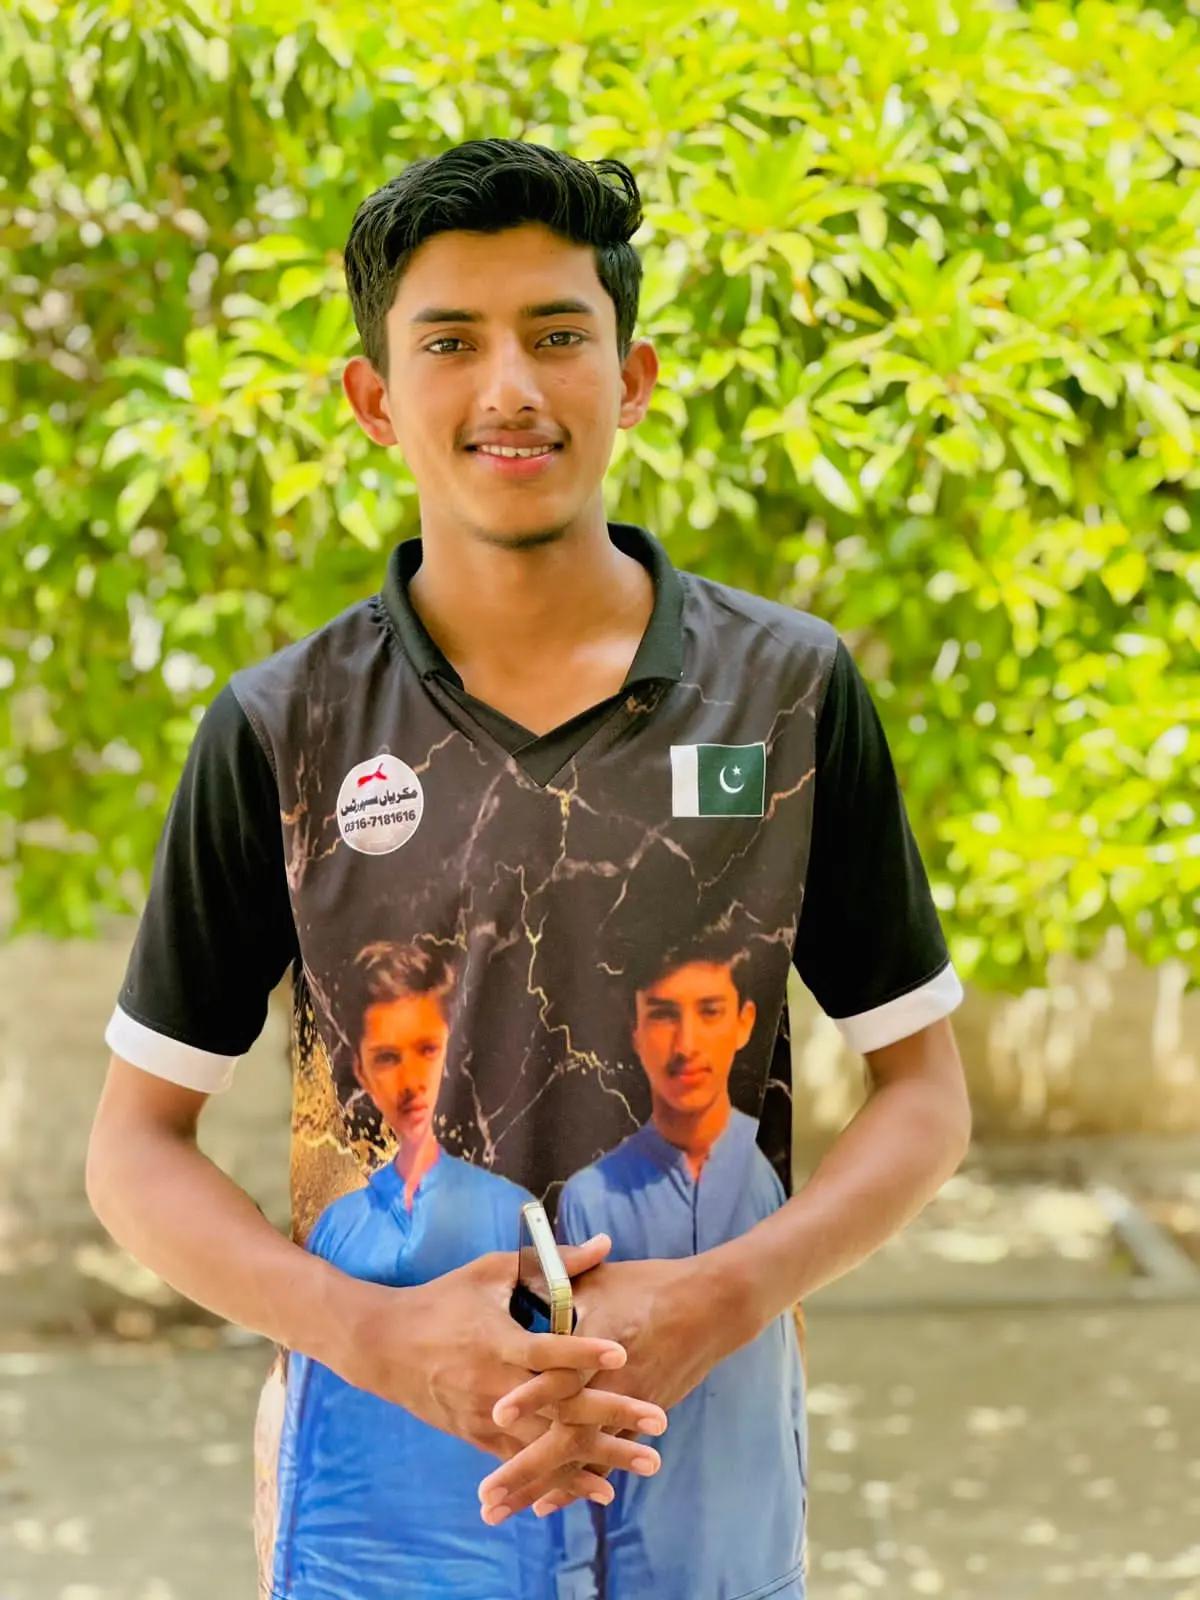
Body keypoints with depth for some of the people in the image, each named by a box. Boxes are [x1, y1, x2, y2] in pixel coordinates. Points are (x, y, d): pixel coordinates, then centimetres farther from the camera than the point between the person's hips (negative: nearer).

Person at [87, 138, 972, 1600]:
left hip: (703, 1427, 0)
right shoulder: (279, 730, -4)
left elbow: (924, 1094, 0)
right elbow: (135, 1146, -2)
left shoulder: (792, 690, -3)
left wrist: (717, 1302, -17)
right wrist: (376, 1332, -18)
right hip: (373, 1428, 0)